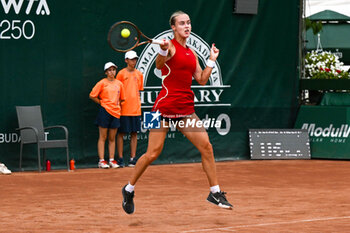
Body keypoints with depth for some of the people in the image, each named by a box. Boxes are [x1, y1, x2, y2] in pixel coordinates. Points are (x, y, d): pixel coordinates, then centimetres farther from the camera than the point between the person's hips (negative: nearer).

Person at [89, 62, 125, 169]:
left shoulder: (119, 84, 11)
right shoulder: (102, 83, -1)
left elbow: (121, 98, 22)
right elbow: (92, 96, 0)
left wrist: (117, 104, 9)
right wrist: (102, 103, 2)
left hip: (115, 112, 4)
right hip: (104, 112, -4)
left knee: (112, 138, 7)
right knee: (102, 137, -2)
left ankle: (112, 160, 11)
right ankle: (101, 161, -2)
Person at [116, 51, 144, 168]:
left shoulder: (139, 74, 10)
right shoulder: (121, 74, -1)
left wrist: (138, 104, 10)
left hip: (136, 109, 4)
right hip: (124, 110, -4)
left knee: (134, 133, 4)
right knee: (121, 133, -1)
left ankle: (132, 158, 8)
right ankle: (120, 158, 4)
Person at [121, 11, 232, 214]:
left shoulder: (191, 53, 16)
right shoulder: (171, 47, -5)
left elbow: (202, 80, 18)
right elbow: (159, 65, -26)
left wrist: (212, 60, 15)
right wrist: (163, 51, -46)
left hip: (186, 107, 6)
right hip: (166, 105, -6)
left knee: (206, 146, -4)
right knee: (153, 153, -6)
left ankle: (215, 192, 5)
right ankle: (129, 189, 12)